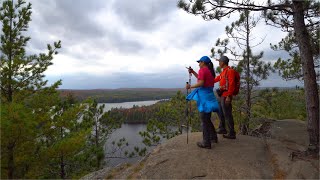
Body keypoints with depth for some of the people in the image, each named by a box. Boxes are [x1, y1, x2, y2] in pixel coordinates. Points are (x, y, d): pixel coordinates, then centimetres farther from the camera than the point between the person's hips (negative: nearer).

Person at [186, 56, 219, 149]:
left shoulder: (202, 70, -10)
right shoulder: (210, 71, 16)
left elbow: (201, 83, -21)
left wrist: (190, 86, -9)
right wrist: (193, 72, 25)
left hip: (204, 95, -9)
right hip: (209, 95, 9)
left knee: (204, 120, -3)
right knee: (207, 118, 21)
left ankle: (206, 143, 4)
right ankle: (213, 137, 31)